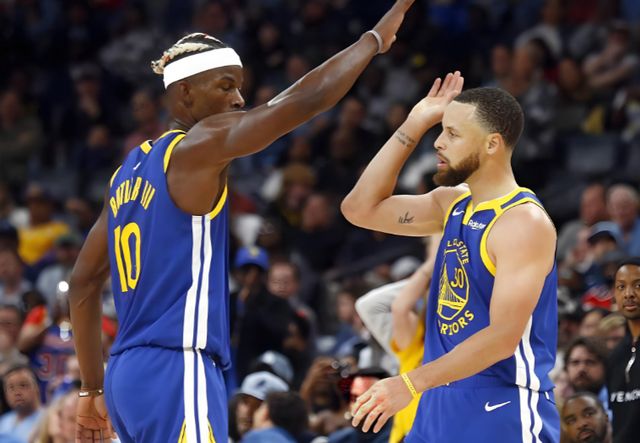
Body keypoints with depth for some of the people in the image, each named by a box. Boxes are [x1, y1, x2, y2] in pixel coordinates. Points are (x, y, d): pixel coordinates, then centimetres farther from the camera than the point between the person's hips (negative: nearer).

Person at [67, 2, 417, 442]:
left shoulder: (131, 170, 17)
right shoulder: (199, 146, -7)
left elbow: (84, 282, 22)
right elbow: (307, 99, -14)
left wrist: (93, 389, 25)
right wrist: (377, 37, -2)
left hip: (129, 372, 10)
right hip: (176, 371, -10)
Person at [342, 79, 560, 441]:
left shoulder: (524, 222, -16)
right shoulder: (453, 202, 11)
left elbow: (504, 336, -23)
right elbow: (361, 209, 13)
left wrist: (411, 384, -27)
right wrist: (414, 127, 7)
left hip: (504, 411, -8)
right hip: (442, 404, 8)